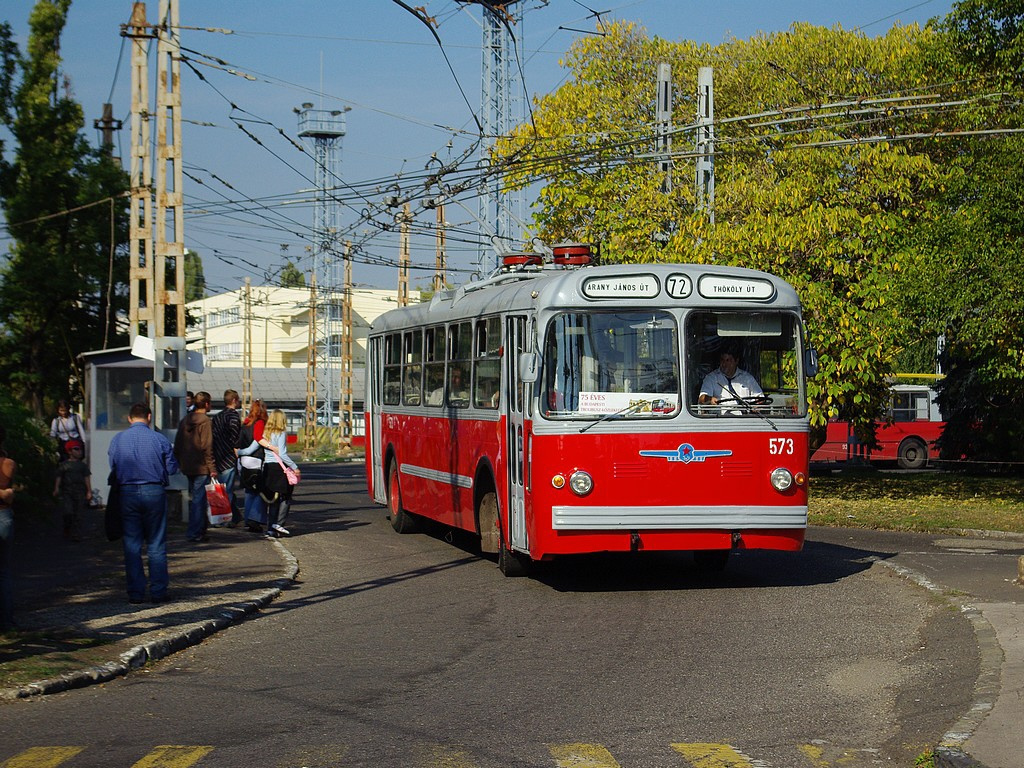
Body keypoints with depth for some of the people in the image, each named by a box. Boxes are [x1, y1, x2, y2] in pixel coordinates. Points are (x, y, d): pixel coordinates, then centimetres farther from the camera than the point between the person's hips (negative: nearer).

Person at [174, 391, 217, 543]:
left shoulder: (185, 420, 10)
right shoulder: (204, 421, -13)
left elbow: (177, 445, 14)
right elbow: (207, 447, -17)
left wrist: (180, 462, 21)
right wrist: (212, 468, -14)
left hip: (187, 467, 8)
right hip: (201, 468, -8)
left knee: (193, 498, 16)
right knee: (199, 499, -3)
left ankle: (197, 531, 22)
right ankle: (195, 533, -4)